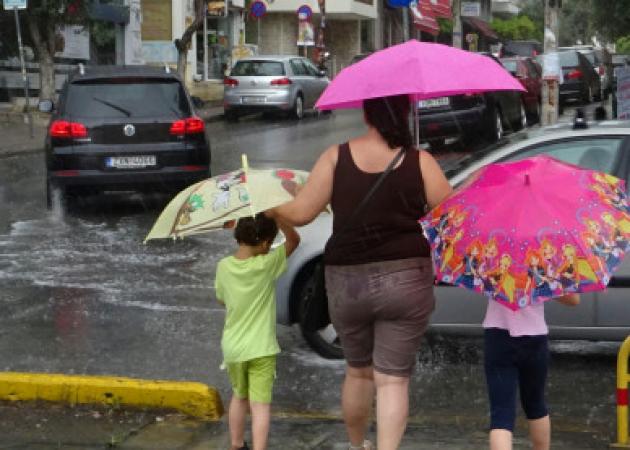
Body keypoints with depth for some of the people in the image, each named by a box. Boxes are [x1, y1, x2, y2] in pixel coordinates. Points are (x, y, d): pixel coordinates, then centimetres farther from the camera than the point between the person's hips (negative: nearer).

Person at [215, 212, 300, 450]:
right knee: (260, 405, -3)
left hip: (232, 348, 4)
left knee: (239, 397, 24)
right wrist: (275, 215, -15)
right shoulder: (266, 265, -15)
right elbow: (294, 239, -6)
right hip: (261, 349, -4)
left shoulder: (223, 267, -5)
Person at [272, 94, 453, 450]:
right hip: (405, 281, -2)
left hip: (348, 283, 2)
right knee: (393, 380, 3)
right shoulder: (419, 162, -7)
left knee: (358, 372, 22)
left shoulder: (337, 157, -4)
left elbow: (301, 213, -4)